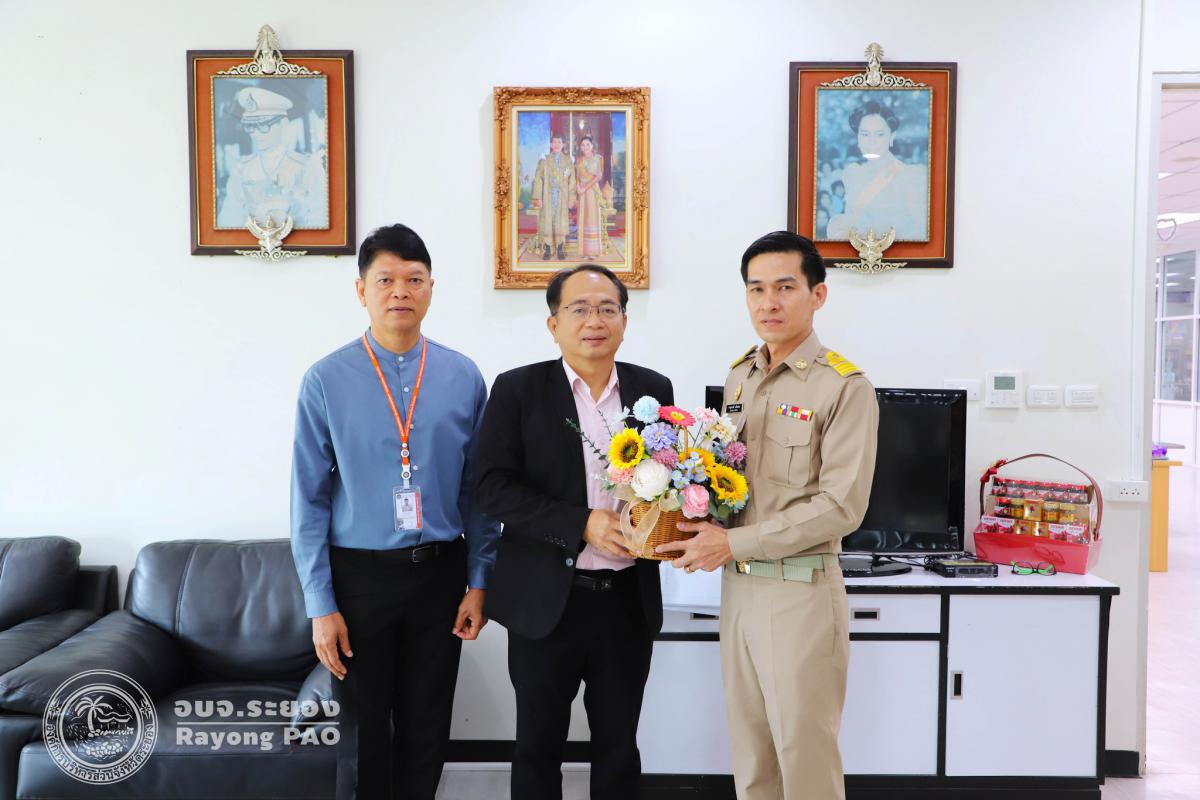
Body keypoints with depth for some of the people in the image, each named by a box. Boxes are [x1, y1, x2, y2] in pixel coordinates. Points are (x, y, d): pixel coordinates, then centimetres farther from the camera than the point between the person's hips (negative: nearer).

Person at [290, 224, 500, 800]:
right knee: (364, 730, 14)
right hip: (359, 574, -1)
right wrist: (320, 604, -7)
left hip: (440, 571, 2)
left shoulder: (464, 378, -2)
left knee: (427, 728, 15)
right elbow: (309, 498, -5)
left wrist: (479, 581, -1)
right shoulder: (326, 380, -7)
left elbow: (477, 488, 1)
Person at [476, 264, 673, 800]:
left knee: (618, 746, 18)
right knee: (538, 745, 15)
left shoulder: (654, 389, 3)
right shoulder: (517, 390, -5)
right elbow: (495, 488, -11)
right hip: (546, 601, -2)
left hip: (629, 600, 3)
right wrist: (583, 524, -21)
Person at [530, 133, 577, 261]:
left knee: (561, 222, 1)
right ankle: (547, 250, 3)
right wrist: (538, 198, -7)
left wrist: (571, 198, -2)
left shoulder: (568, 161, 7)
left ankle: (560, 249, 8)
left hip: (562, 197, 1)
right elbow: (538, 180, 1)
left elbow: (572, 181, 5)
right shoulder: (544, 160, 4)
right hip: (547, 197, -1)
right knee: (547, 221, -2)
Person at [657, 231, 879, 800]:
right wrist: (704, 531, -4)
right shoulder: (739, 378, 9)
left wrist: (733, 544, -17)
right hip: (738, 584, 6)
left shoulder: (845, 386, -11)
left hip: (801, 589, -6)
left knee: (804, 751, 7)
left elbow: (842, 506, -17)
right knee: (749, 749, 17)